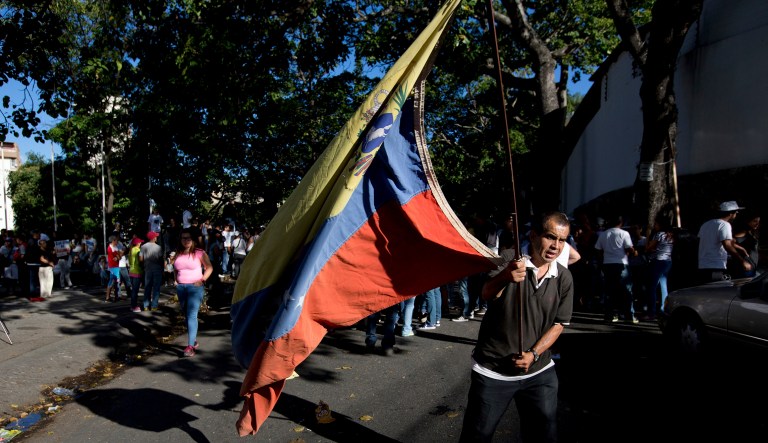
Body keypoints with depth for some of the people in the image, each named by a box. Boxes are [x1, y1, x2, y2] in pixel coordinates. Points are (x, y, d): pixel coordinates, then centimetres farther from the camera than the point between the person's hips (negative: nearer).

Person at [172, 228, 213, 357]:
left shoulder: (199, 253, -4)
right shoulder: (178, 254, 10)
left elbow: (209, 268, -1)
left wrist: (202, 280, -12)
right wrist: (176, 280, 9)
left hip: (195, 287, -6)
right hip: (181, 287, 6)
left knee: (192, 315, -15)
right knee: (187, 315, 13)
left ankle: (190, 346, -17)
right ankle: (194, 341, 28)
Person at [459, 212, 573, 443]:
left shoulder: (564, 278, -1)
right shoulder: (510, 261, -12)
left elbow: (559, 324, 6)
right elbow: (487, 294, -30)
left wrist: (533, 355, -8)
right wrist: (505, 278, -52)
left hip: (539, 372, 3)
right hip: (492, 371, -3)